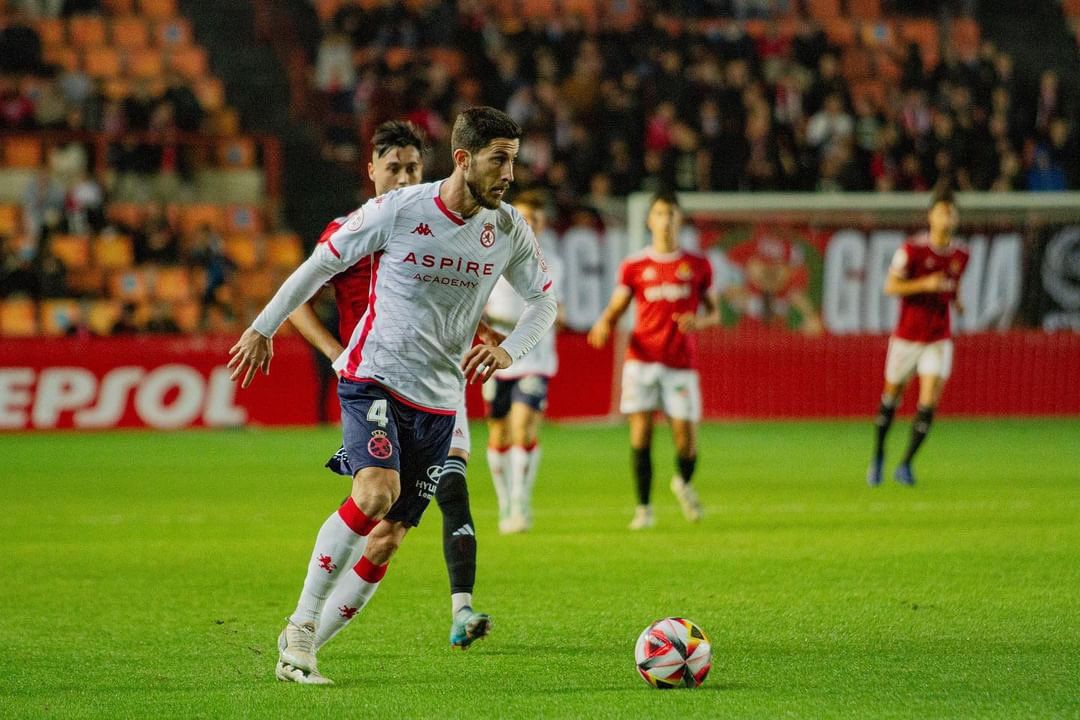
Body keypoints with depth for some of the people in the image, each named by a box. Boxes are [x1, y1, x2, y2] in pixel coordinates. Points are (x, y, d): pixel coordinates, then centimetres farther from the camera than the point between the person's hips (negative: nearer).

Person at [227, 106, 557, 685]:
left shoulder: (509, 230, 0)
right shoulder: (397, 211, -13)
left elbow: (543, 301, 12)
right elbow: (321, 263, -1)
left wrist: (508, 351, -8)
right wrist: (263, 329, 6)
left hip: (438, 401, 5)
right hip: (372, 378, -5)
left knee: (389, 540, 3)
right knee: (376, 491, -29)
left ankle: (299, 653, 15)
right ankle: (301, 626, -16)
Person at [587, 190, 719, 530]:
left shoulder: (698, 266, 8)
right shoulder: (634, 267, 7)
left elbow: (714, 312, 14)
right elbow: (614, 309, 3)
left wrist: (699, 321, -9)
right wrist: (603, 325, -20)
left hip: (681, 363, 0)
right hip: (642, 359, 0)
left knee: (686, 439, -5)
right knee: (640, 432, -10)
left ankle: (684, 483, 28)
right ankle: (644, 507, -1)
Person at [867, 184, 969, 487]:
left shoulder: (961, 255, 3)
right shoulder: (912, 249, -12)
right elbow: (890, 286, -13)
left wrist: (955, 300, 5)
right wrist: (925, 284, -25)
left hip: (939, 339, 3)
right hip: (907, 335, -2)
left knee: (929, 402, -11)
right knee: (891, 396, 10)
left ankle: (905, 465, -1)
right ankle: (878, 456, 32)